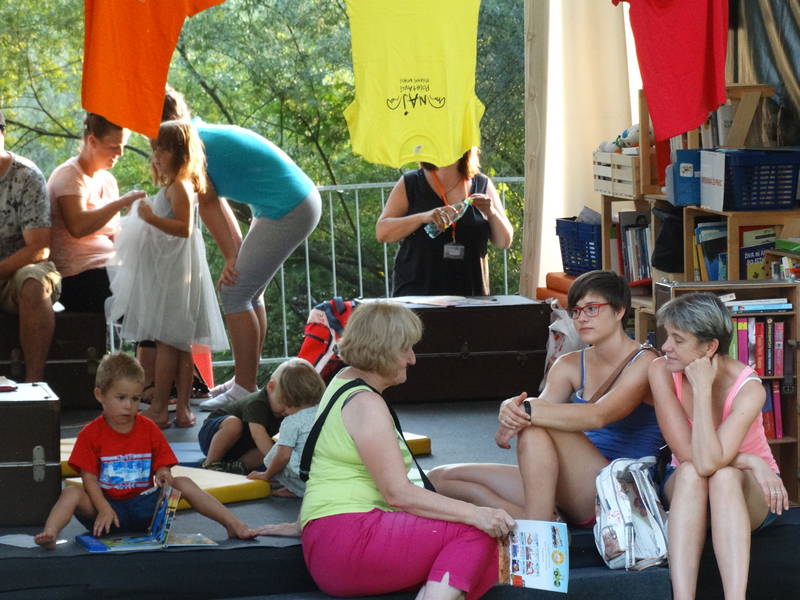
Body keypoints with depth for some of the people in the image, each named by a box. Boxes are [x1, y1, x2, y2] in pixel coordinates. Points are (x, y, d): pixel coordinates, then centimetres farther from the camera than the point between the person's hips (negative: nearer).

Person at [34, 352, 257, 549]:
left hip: (145, 504, 2)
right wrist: (104, 510, -22)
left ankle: (233, 524, -24)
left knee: (183, 483, -16)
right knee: (71, 493, -28)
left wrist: (163, 476, -18)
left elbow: (163, 467, 8)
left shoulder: (149, 429, 8)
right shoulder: (90, 434, -1)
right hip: (107, 503, -2)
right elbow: (89, 479, -7)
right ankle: (50, 534, -52)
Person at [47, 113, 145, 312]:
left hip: (108, 269, 8)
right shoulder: (69, 175, -6)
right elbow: (78, 227, -23)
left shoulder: (108, 180, 19)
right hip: (79, 279, -8)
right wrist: (122, 202, -17)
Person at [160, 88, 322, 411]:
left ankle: (244, 391, -3)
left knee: (234, 293, -6)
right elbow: (216, 202, 18)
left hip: (287, 212, -10)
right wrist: (238, 253, 15)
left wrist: (232, 258, -2)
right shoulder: (204, 133, 18)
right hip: (302, 201, 10)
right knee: (249, 292, 17)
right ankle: (245, 380, 24)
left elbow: (209, 205, -8)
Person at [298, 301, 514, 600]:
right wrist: (474, 514, -22)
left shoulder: (345, 380, 19)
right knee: (474, 532, -20)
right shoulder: (366, 404, -12)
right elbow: (398, 493, -19)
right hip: (345, 538, -10)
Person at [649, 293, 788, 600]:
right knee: (690, 472, -33)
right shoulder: (662, 371, -17)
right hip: (684, 488, 2)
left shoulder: (748, 388, -25)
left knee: (724, 475, -36)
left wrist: (702, 388, -35)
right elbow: (688, 456, -21)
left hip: (748, 493, -2)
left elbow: (709, 462, -37)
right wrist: (750, 461, -26)